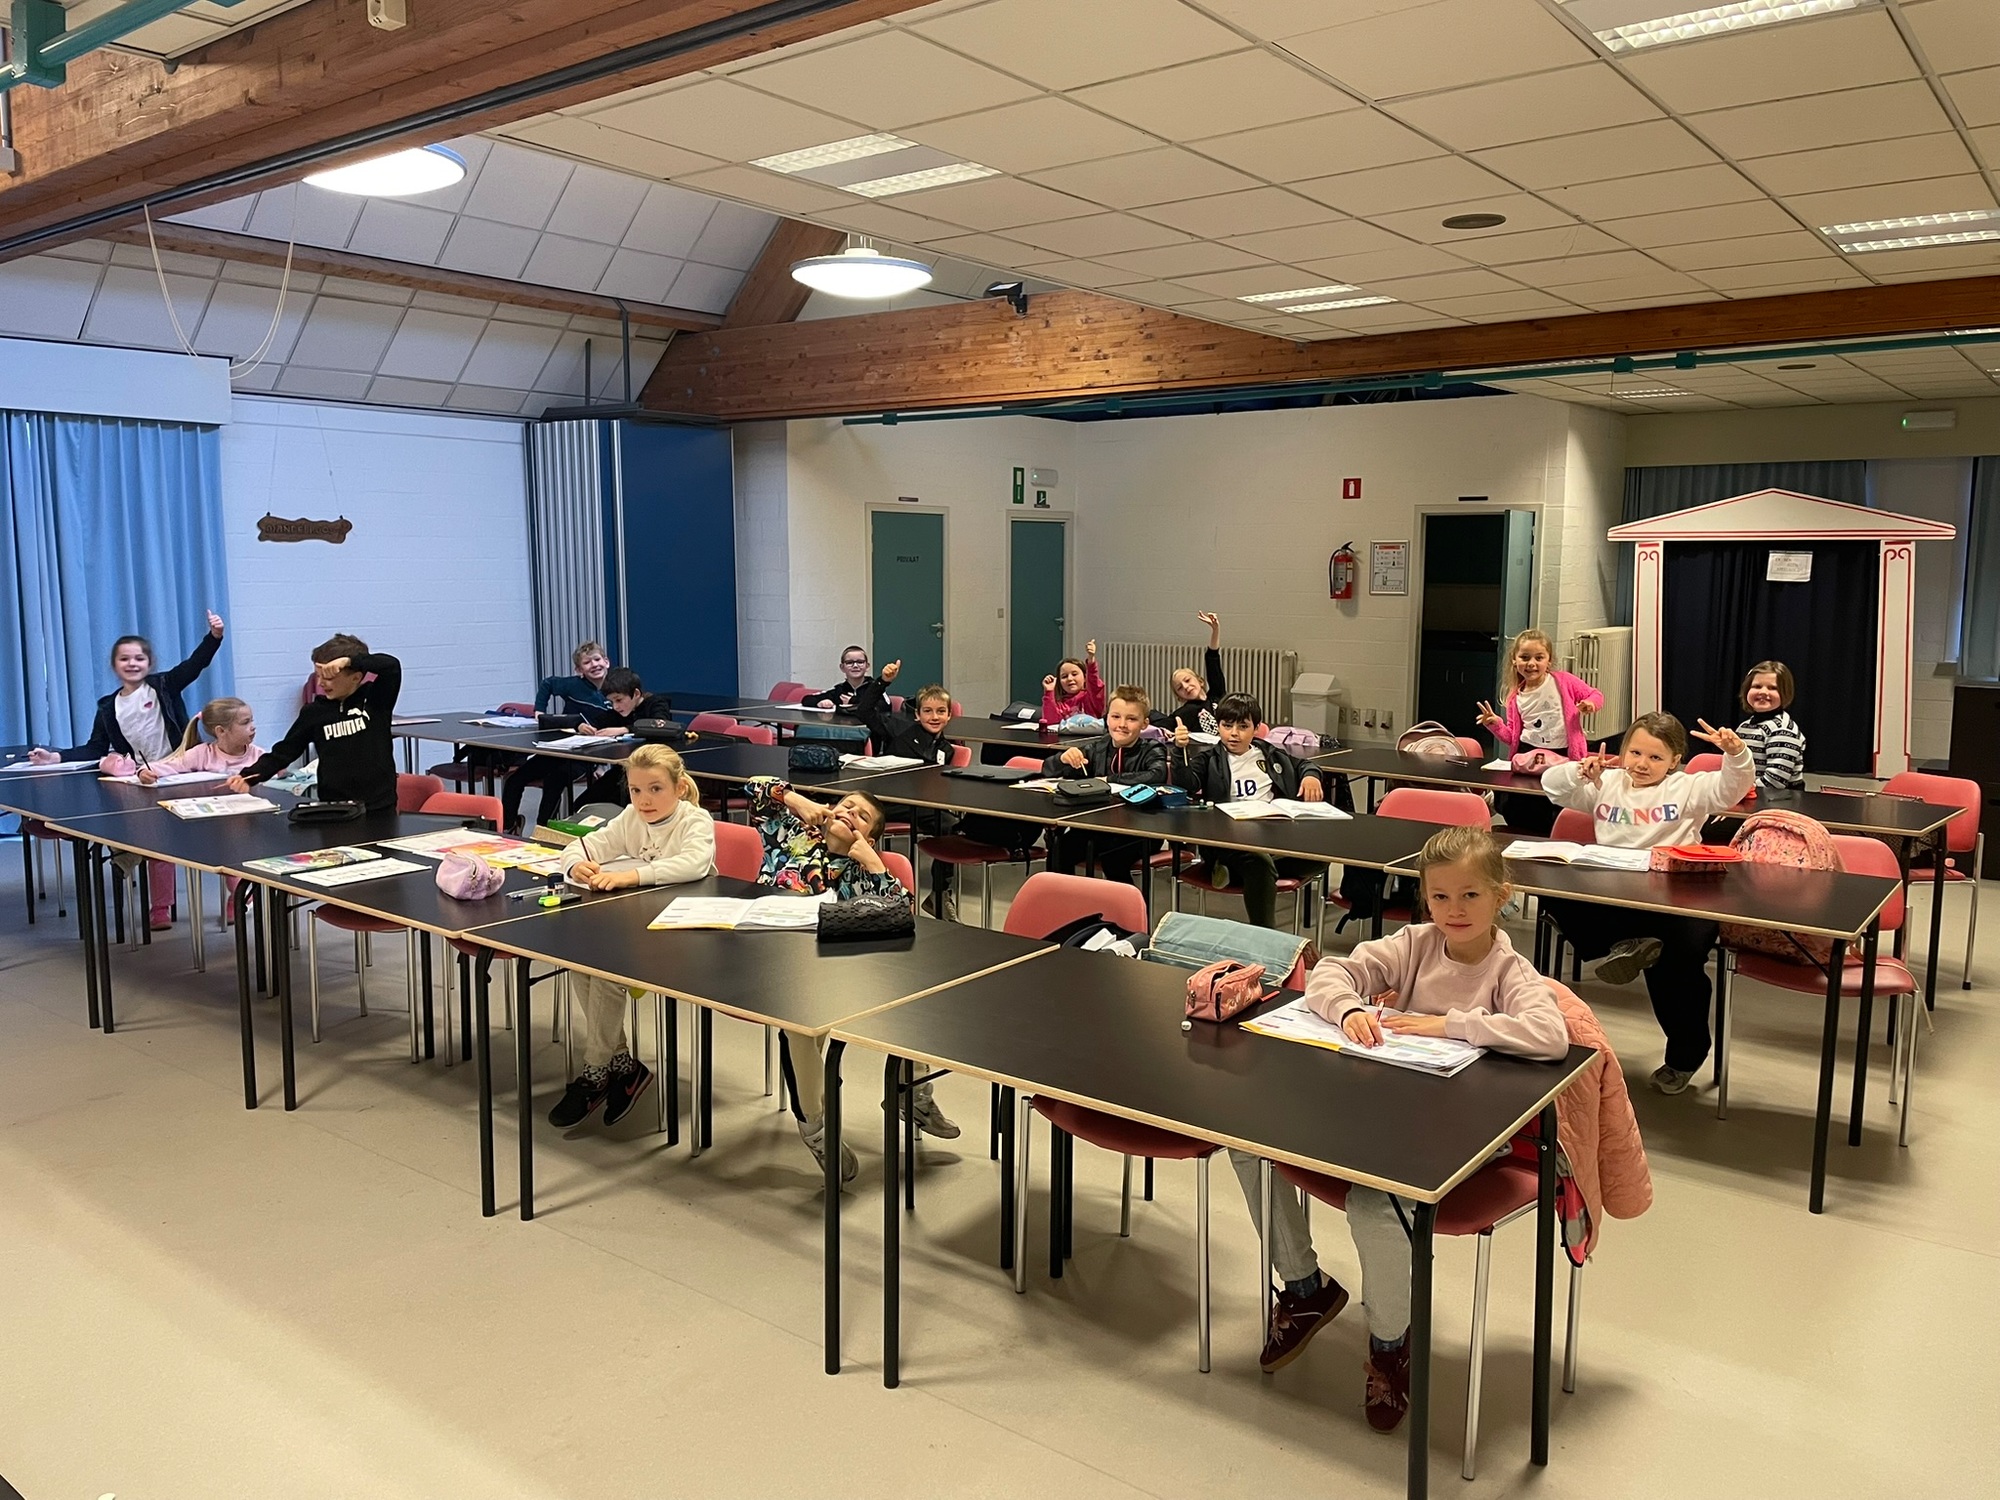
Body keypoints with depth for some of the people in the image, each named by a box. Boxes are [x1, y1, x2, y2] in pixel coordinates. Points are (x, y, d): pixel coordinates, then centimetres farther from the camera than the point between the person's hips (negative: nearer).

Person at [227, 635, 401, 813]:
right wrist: (249, 776, -6)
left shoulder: (375, 700, -3)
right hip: (333, 806, 2)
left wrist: (349, 661, -28)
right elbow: (284, 751, 6)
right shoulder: (314, 712, 4)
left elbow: (392, 666, -18)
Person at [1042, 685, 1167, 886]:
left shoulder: (1152, 750, -1)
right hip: (1097, 828, 4)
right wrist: (1063, 759, -14)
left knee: (1112, 856, -32)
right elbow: (1047, 771, 9)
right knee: (1059, 847, -21)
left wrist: (1110, 779, -21)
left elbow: (1156, 775, -25)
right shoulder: (1096, 749, 8)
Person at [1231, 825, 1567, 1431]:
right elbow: (1329, 972, 1)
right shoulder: (1415, 945, 3)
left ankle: (1390, 1343, 0)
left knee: (1371, 1201, -33)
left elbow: (1551, 1034, -29)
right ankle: (1305, 1286, 15)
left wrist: (1449, 1023, -27)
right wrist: (1350, 1008, -22)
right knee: (1249, 1141, -7)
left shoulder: (1510, 972, -10)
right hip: (1381, 1107, 6)